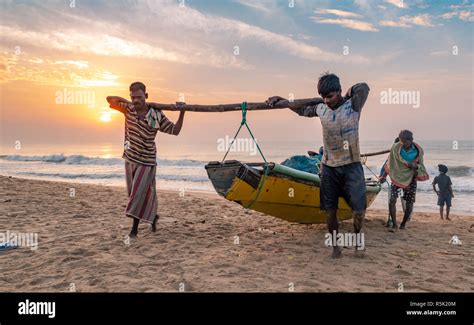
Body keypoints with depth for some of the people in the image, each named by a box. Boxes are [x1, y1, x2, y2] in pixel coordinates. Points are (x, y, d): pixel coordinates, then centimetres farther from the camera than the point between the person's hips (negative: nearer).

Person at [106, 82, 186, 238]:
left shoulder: (157, 115, -12)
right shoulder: (128, 108, -3)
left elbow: (175, 130, -7)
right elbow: (109, 99, 7)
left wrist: (182, 112, -19)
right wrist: (123, 100, -12)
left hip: (146, 161, -4)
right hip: (130, 158, 5)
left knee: (140, 193, -5)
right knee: (134, 193, 15)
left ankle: (135, 227, 7)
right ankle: (153, 216, 37)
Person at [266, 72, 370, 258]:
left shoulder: (353, 105, -5)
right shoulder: (320, 109, 5)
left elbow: (364, 88, -20)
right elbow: (301, 109, 23)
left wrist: (350, 93, -2)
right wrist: (282, 101, 22)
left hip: (351, 166, -3)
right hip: (329, 167, 3)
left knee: (359, 210, -6)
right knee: (330, 211, 6)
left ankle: (357, 235, 24)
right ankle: (336, 246, 23)